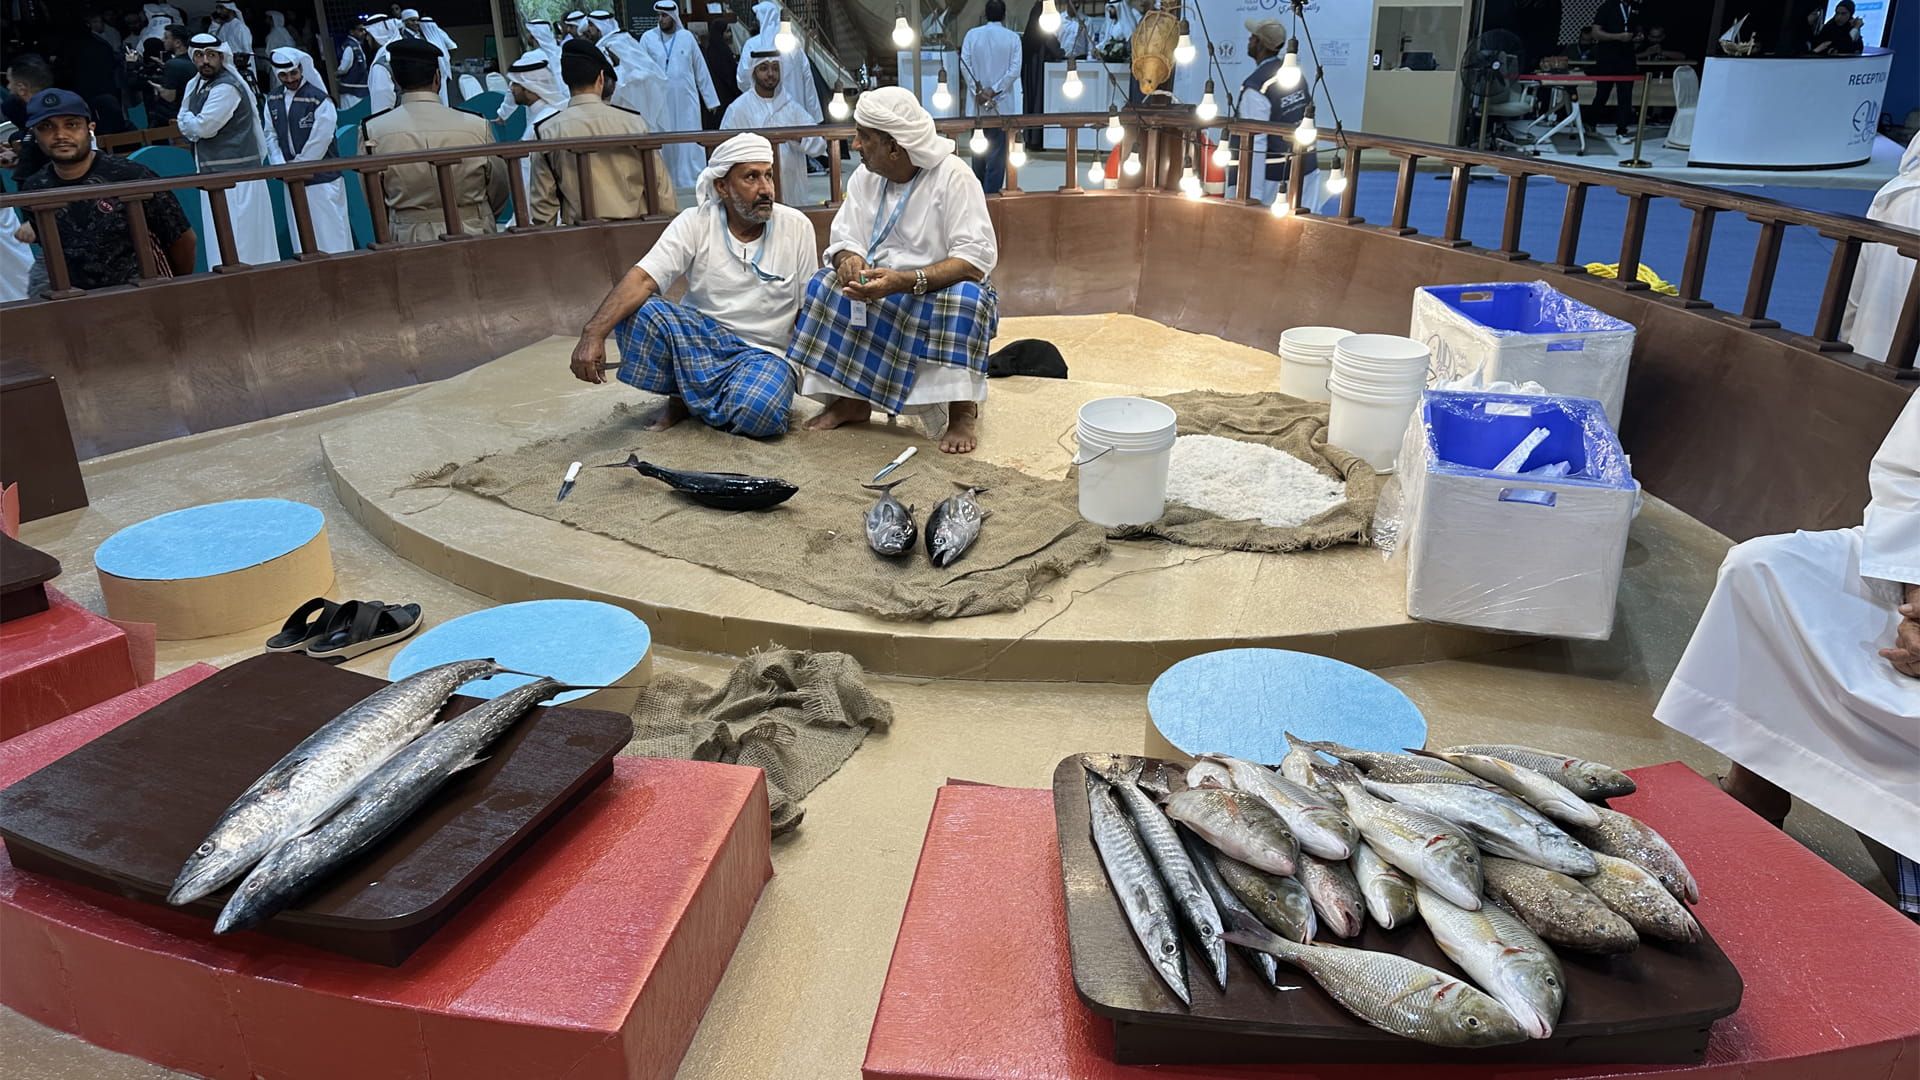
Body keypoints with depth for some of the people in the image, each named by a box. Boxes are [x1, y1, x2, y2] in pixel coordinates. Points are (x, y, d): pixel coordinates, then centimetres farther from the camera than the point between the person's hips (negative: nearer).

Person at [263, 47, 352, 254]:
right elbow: (271, 136, 11)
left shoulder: (319, 99, -9)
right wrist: (281, 167, -5)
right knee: (300, 235, 11)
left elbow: (319, 142, -12)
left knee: (330, 234, -4)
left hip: (322, 177, -6)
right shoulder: (273, 102, 9)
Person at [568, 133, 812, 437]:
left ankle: (690, 397, 1)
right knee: (635, 312, -28)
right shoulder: (696, 223, -6)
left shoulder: (797, 227, -4)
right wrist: (594, 334, -35)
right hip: (700, 337, 1)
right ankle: (680, 398, 0)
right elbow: (642, 279, -19)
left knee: (759, 411, -36)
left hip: (763, 353, -1)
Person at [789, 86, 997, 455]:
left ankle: (963, 411, -20)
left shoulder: (953, 177, -17)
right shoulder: (864, 177, 0)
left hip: (941, 289, -5)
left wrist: (905, 281, -38)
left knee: (965, 298, -36)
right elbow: (846, 240, 1)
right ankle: (851, 399, -9)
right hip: (881, 289, 5)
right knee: (825, 286, -19)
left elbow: (977, 259, -25)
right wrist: (849, 260, -27)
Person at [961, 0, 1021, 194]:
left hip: (977, 105, 3)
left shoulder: (972, 35, 0)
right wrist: (994, 90, -10)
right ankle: (991, 192, -3)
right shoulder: (1012, 38, -3)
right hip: (1002, 105, -3)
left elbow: (965, 65, -6)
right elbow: (1014, 70, -10)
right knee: (998, 149, 0)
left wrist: (978, 91, -8)